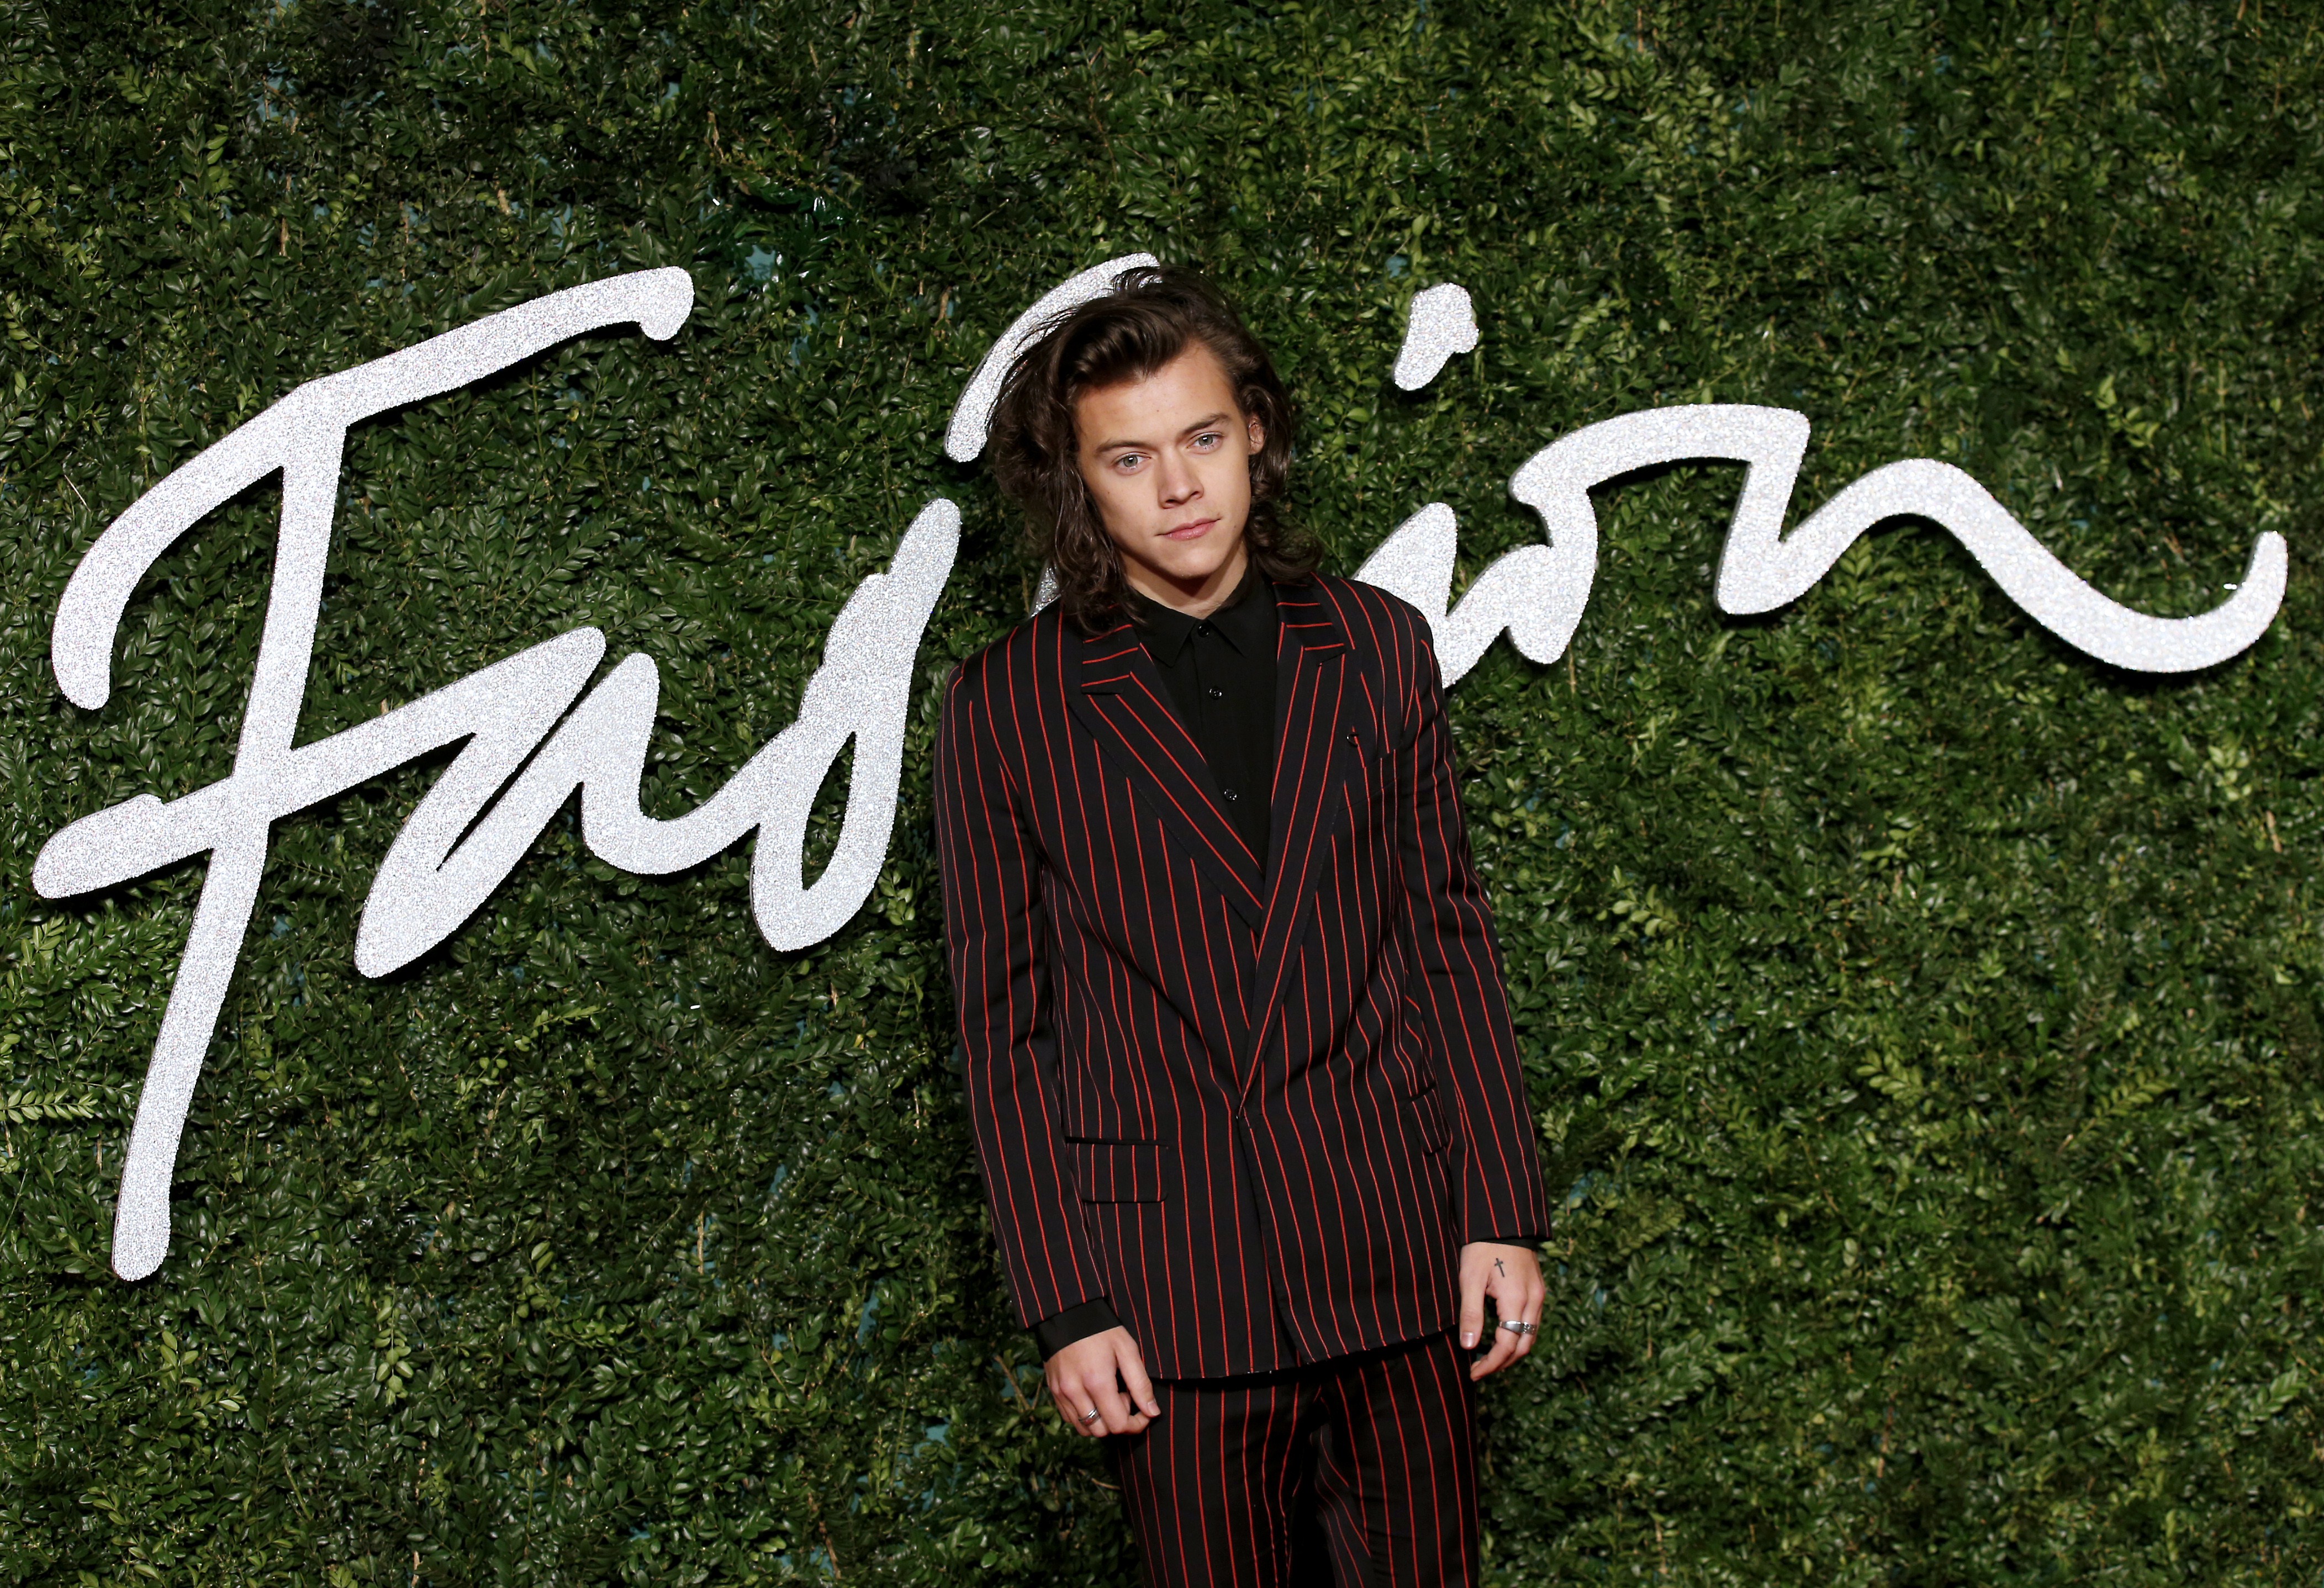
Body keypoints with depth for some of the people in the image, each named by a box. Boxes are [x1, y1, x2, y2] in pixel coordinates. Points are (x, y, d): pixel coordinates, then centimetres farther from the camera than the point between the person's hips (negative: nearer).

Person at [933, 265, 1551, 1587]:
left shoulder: (1378, 649, 5)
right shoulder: (1011, 707, -2)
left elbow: (1451, 939, 7)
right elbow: (1005, 1023, 0)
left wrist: (1501, 1214, 2)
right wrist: (1063, 1304, -4)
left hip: (1399, 1267, 2)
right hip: (1174, 1295, -2)